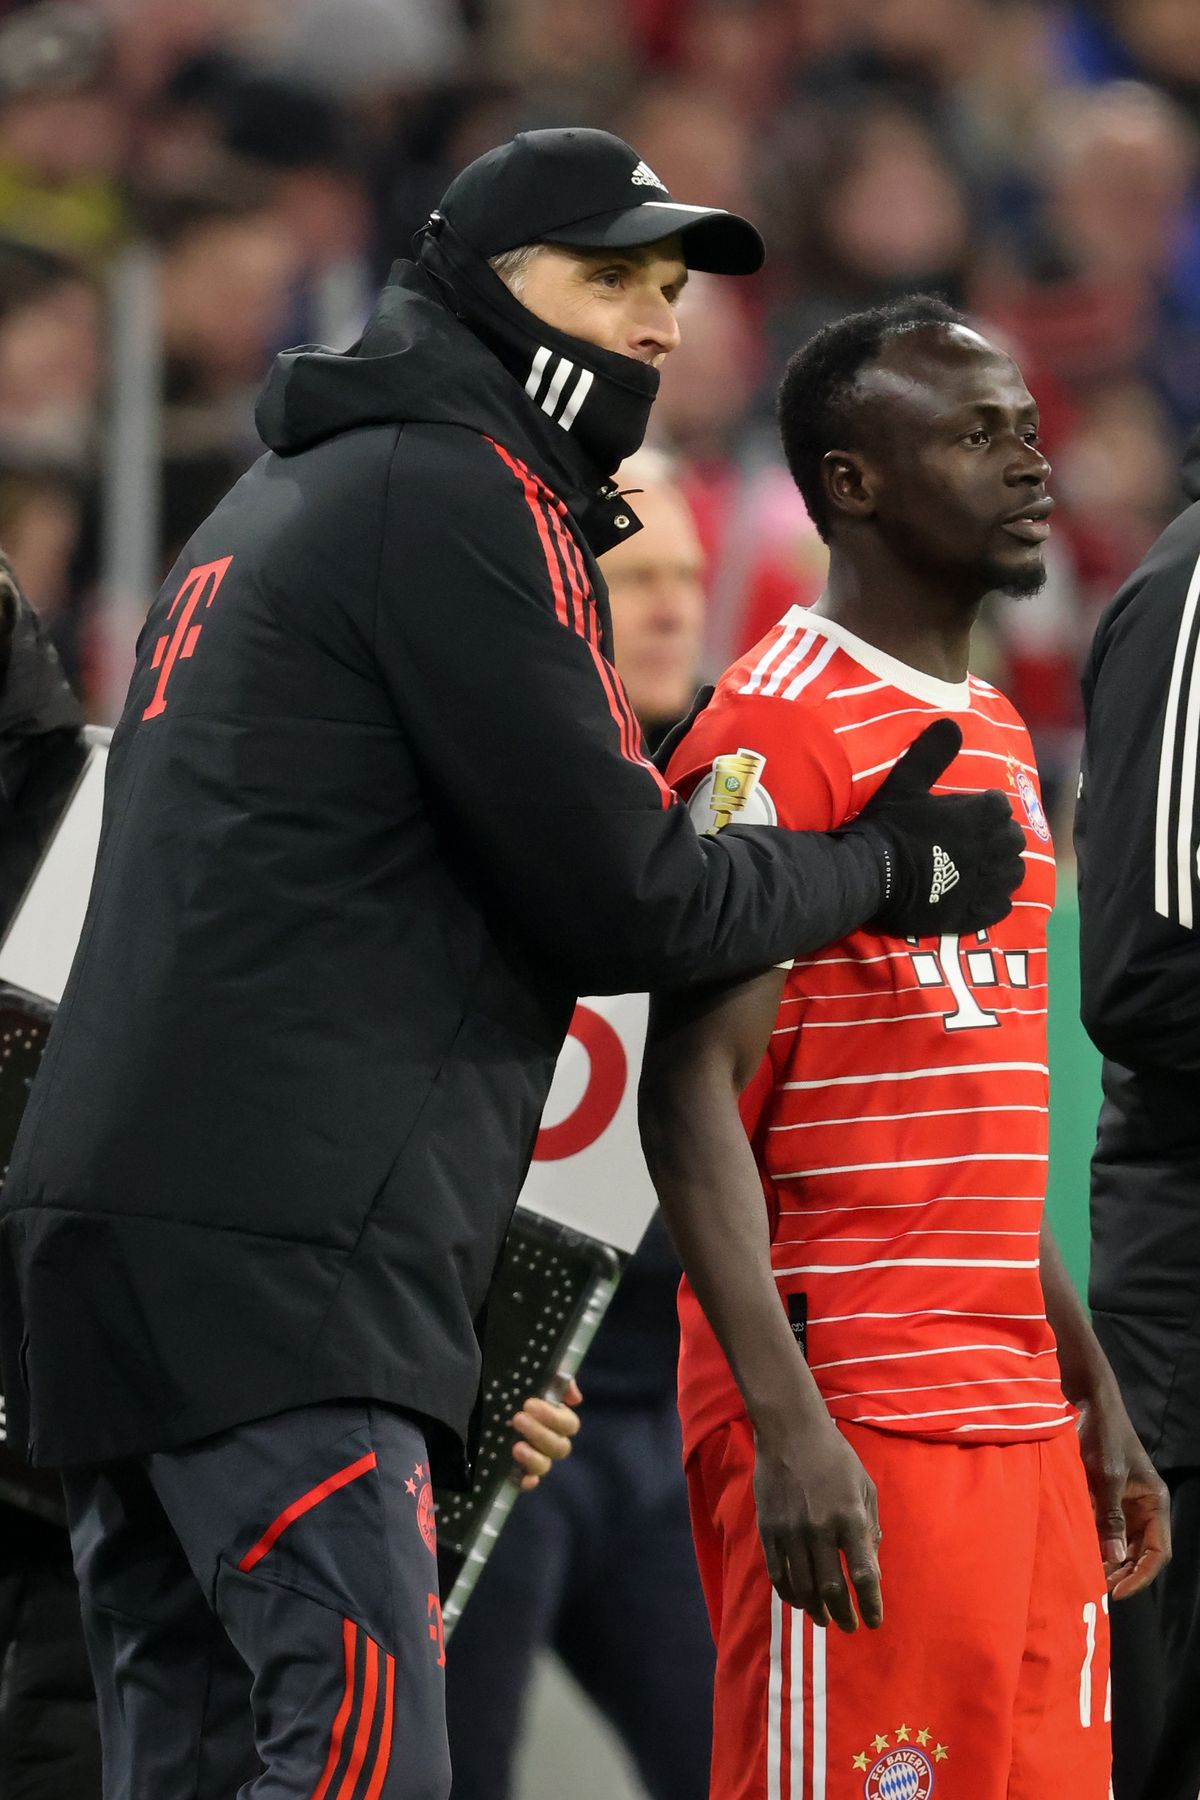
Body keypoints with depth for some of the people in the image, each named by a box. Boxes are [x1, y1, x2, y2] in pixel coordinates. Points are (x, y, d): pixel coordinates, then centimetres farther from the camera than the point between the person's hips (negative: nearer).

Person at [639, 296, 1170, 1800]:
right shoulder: (781, 730, -10)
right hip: (854, 1431, -9)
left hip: (1017, 1417, 9)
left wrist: (1092, 1393, 23)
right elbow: (694, 1092, -15)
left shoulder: (993, 735, 19)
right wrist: (788, 1424, -23)